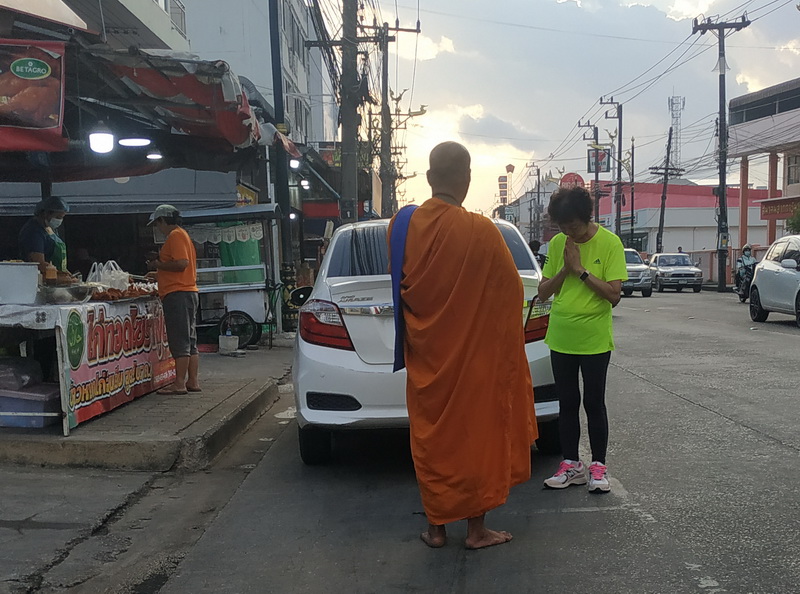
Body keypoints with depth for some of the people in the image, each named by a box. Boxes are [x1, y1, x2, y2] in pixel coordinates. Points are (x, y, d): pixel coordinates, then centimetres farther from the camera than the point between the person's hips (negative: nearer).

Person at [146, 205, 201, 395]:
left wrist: (159, 265, -9)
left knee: (179, 341, -9)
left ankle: (179, 384, -8)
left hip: (177, 294, -10)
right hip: (188, 292, 10)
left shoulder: (175, 236, -9)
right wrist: (159, 274, 27)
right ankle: (193, 382, 13)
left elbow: (181, 263, -21)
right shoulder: (183, 235, 23)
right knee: (190, 340, 10)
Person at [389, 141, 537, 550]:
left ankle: (435, 527, 23)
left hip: (426, 358, 3)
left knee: (431, 437, 14)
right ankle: (477, 529, 19)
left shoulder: (402, 225, -7)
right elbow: (510, 292, -7)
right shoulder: (481, 231, -18)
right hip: (474, 358, -3)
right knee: (475, 435, 10)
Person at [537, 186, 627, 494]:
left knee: (594, 403, 4)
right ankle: (571, 464, 21)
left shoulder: (609, 243, -10)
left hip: (595, 340, -4)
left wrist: (581, 270, -19)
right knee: (567, 403, 11)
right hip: (561, 339, 4)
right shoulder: (556, 244, 3)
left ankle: (598, 466, 18)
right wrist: (565, 269, -12)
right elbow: (543, 292, 3)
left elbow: (613, 294, -15)